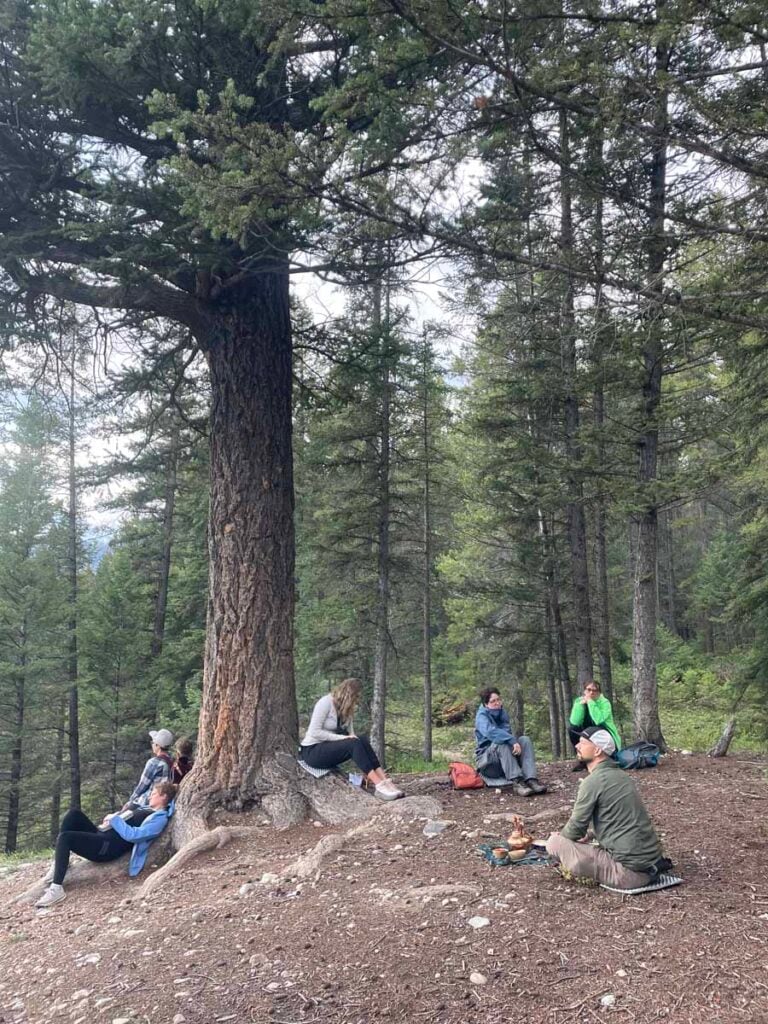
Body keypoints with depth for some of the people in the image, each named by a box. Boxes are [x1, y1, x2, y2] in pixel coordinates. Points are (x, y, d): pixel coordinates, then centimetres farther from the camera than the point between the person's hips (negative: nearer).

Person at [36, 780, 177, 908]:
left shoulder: (159, 818, -8)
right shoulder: (146, 810, 23)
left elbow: (132, 835, -20)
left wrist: (114, 819, -11)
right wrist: (112, 818, 9)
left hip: (108, 846, -10)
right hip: (101, 835, 10)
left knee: (65, 838, -23)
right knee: (73, 815, -3)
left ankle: (57, 889, -21)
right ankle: (59, 865, -1)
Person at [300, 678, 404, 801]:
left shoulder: (346, 709, 7)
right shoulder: (325, 703, -17)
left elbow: (351, 736, 4)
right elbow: (314, 732, -23)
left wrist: (366, 768, -7)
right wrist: (343, 738, -26)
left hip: (330, 747, 7)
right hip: (312, 751, -7)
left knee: (363, 740, -17)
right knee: (354, 744, -29)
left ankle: (384, 781, -25)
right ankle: (379, 786, -37)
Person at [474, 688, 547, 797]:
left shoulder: (502, 713, 9)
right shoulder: (482, 716, -11)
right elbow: (491, 732, -32)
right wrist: (512, 741, -39)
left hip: (505, 757, 6)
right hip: (488, 761, -6)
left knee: (524, 740, -16)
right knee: (500, 742, -33)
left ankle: (531, 780, -34)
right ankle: (517, 783, -45)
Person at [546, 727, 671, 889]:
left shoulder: (594, 780, -14)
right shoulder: (619, 774, 14)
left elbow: (576, 828, -8)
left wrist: (560, 837, 13)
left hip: (629, 871, -8)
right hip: (650, 861, 8)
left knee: (554, 843, -8)